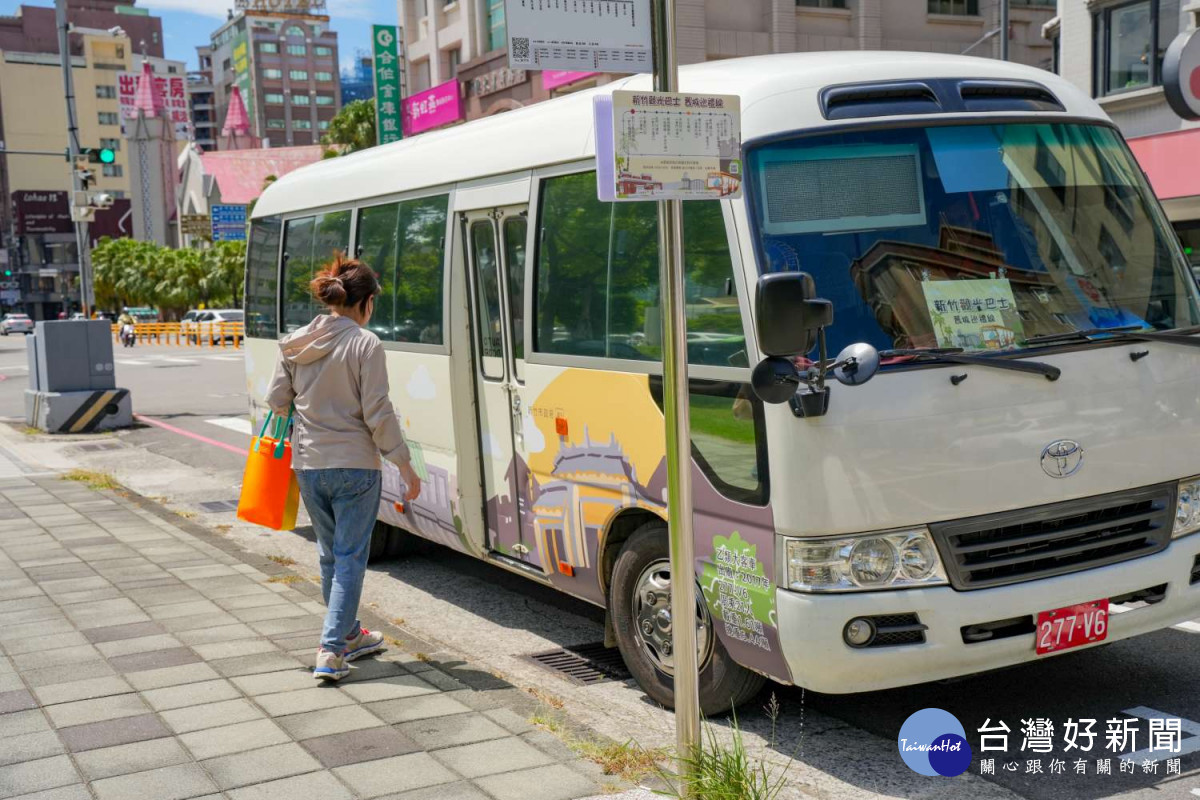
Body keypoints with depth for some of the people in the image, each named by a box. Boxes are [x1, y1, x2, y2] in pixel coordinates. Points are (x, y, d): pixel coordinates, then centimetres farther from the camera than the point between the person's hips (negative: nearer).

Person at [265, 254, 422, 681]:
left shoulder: (294, 344, 3)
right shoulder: (366, 344, -13)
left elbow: (276, 400, 7)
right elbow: (377, 414, -14)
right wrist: (405, 465, -7)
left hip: (308, 465, 6)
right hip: (355, 466, -5)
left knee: (330, 554, 20)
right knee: (350, 558, 2)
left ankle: (349, 634, 34)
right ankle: (331, 652, -4)